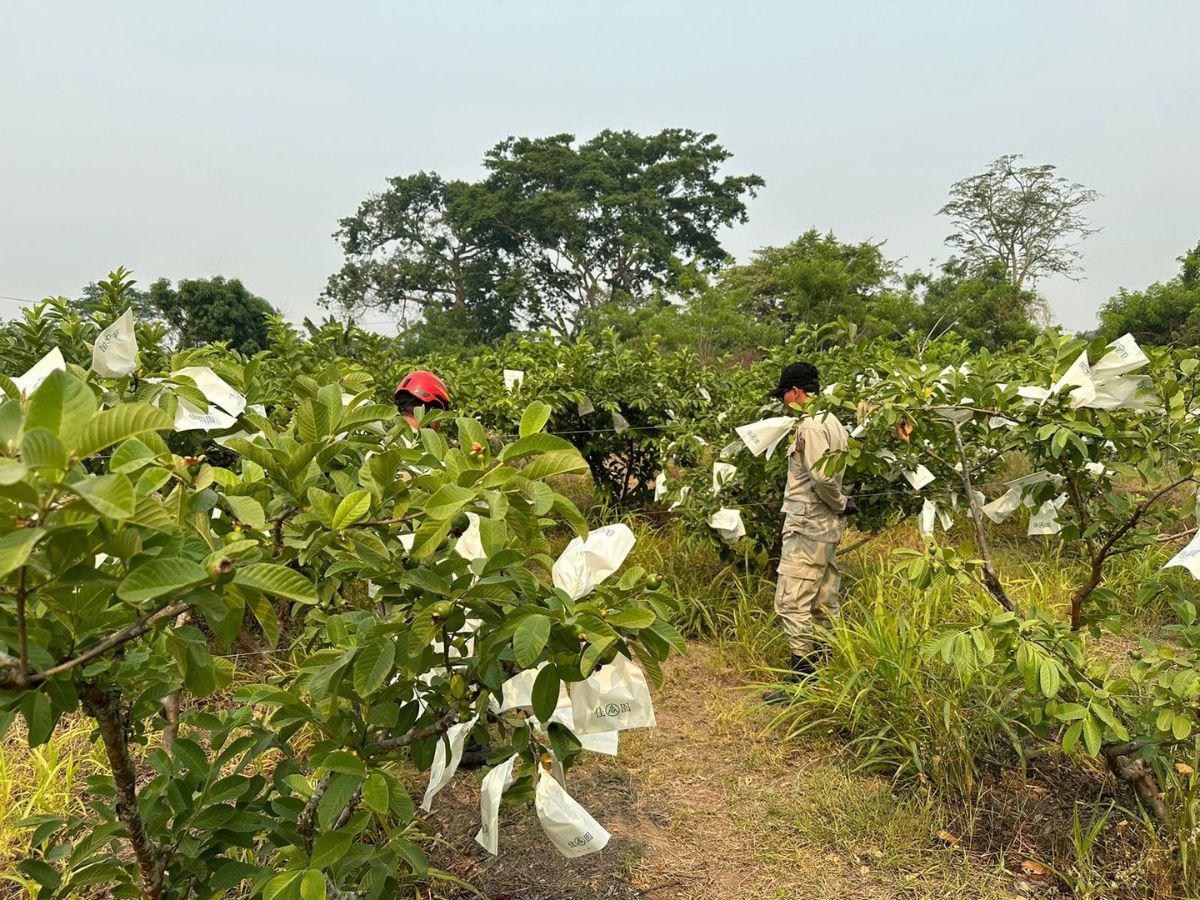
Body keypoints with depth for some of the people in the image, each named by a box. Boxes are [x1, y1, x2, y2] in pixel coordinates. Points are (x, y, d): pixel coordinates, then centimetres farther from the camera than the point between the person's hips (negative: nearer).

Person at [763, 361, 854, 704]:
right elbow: (835, 472, 15)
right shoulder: (833, 422, 15)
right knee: (824, 602, 14)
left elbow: (821, 476, -24)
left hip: (807, 526, -10)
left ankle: (802, 678, -2)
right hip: (828, 527, 10)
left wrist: (840, 504, -9)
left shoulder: (810, 425, -16)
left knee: (791, 602, -6)